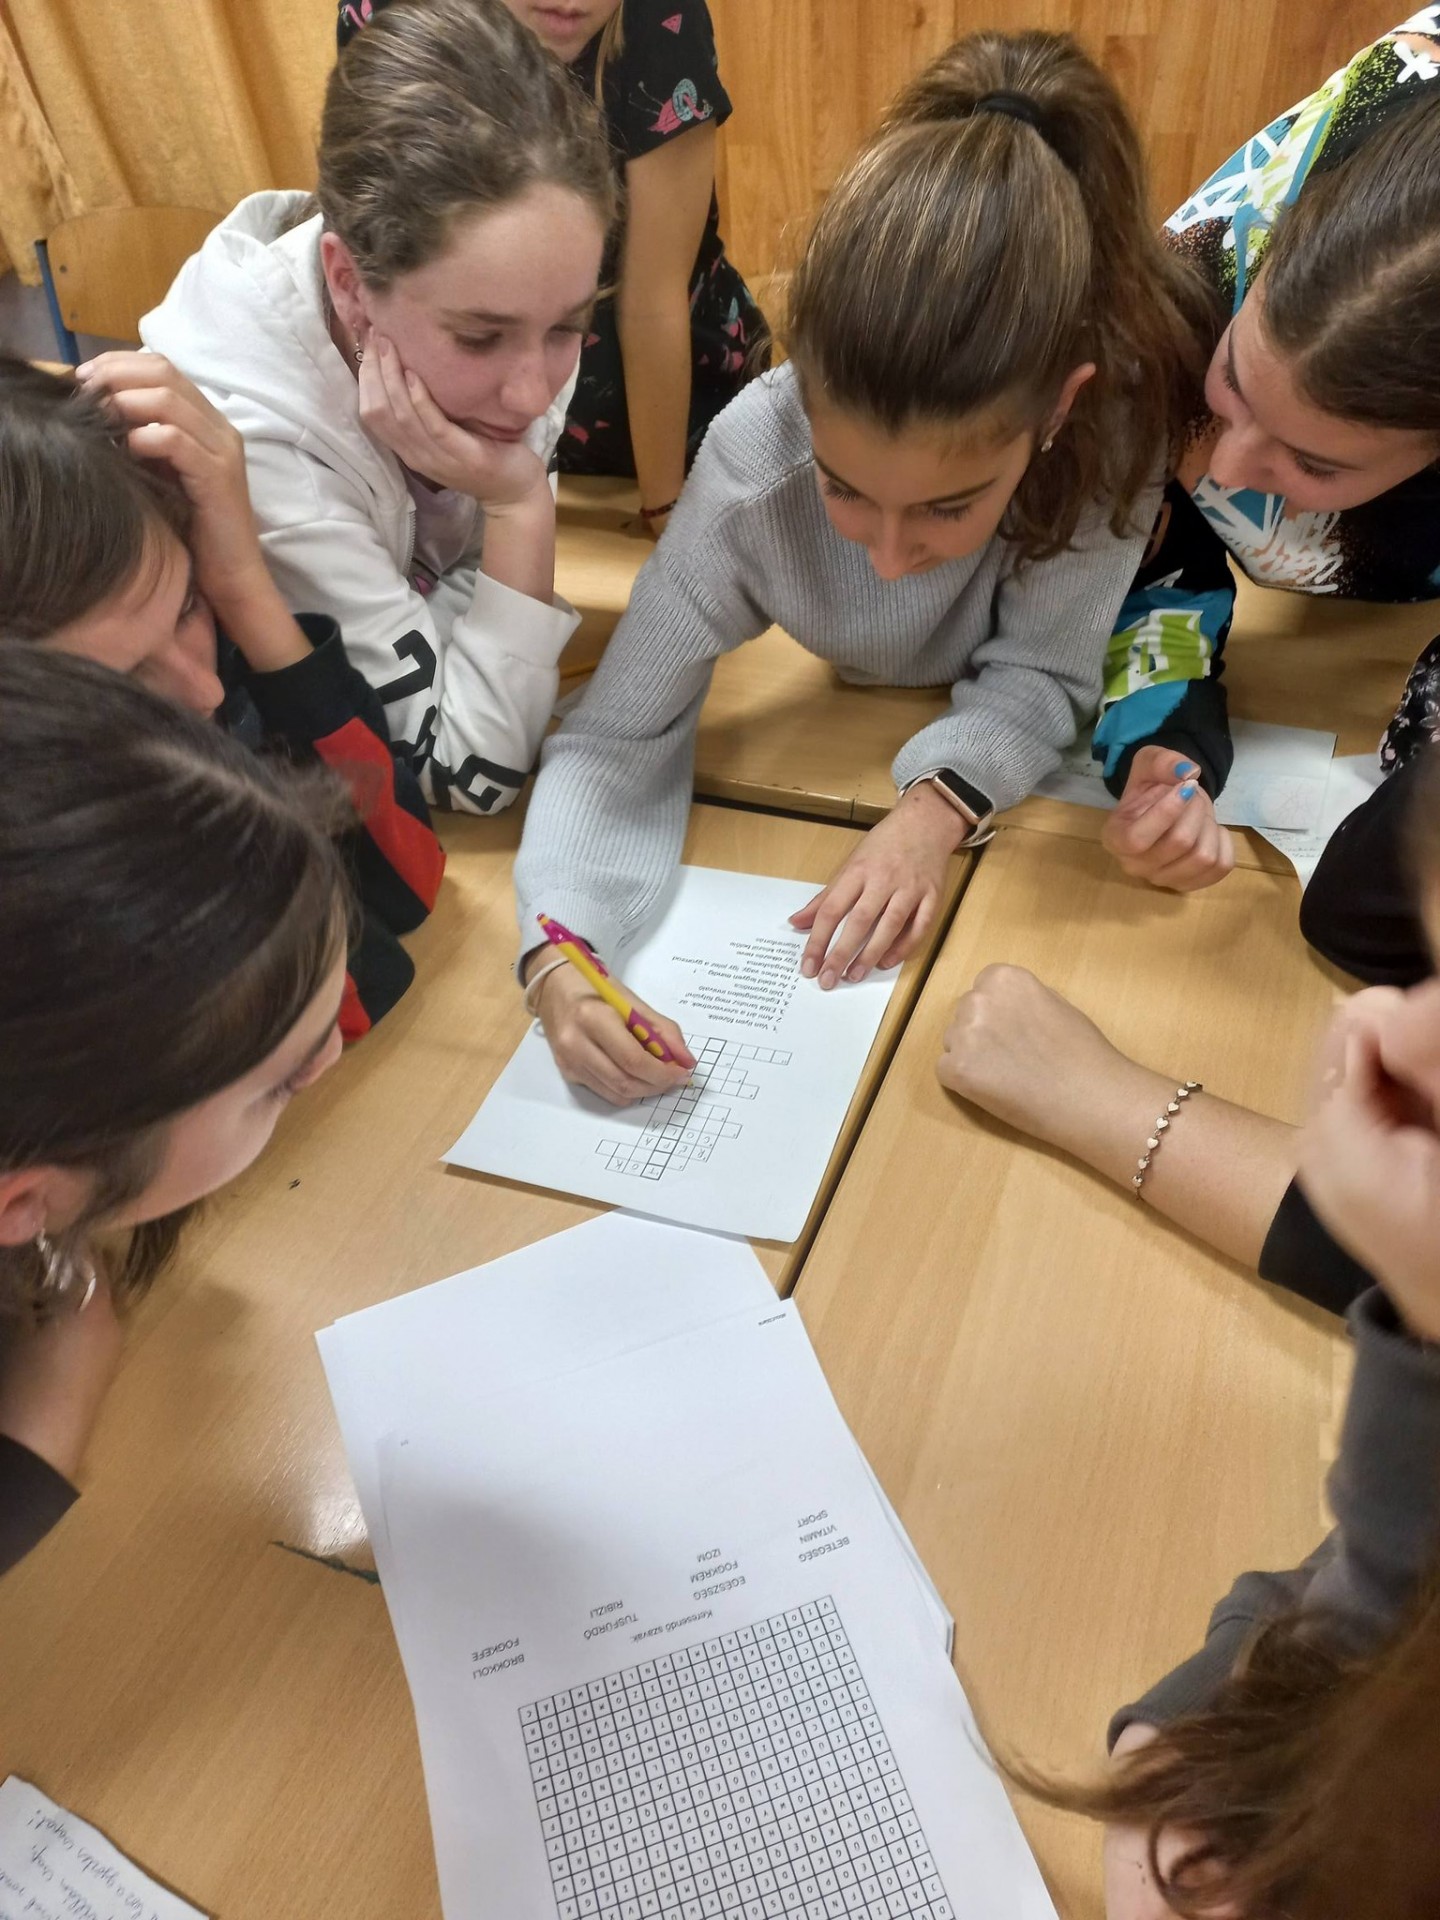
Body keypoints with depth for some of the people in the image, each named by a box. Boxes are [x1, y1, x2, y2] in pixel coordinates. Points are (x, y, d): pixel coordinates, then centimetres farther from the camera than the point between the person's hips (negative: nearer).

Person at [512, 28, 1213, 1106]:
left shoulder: (1118, 413, -35)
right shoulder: (754, 461, -36)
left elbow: (1041, 672, -24)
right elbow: (619, 734, -31)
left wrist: (938, 805, -43)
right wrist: (560, 956, -46)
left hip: (1020, 768, 0)